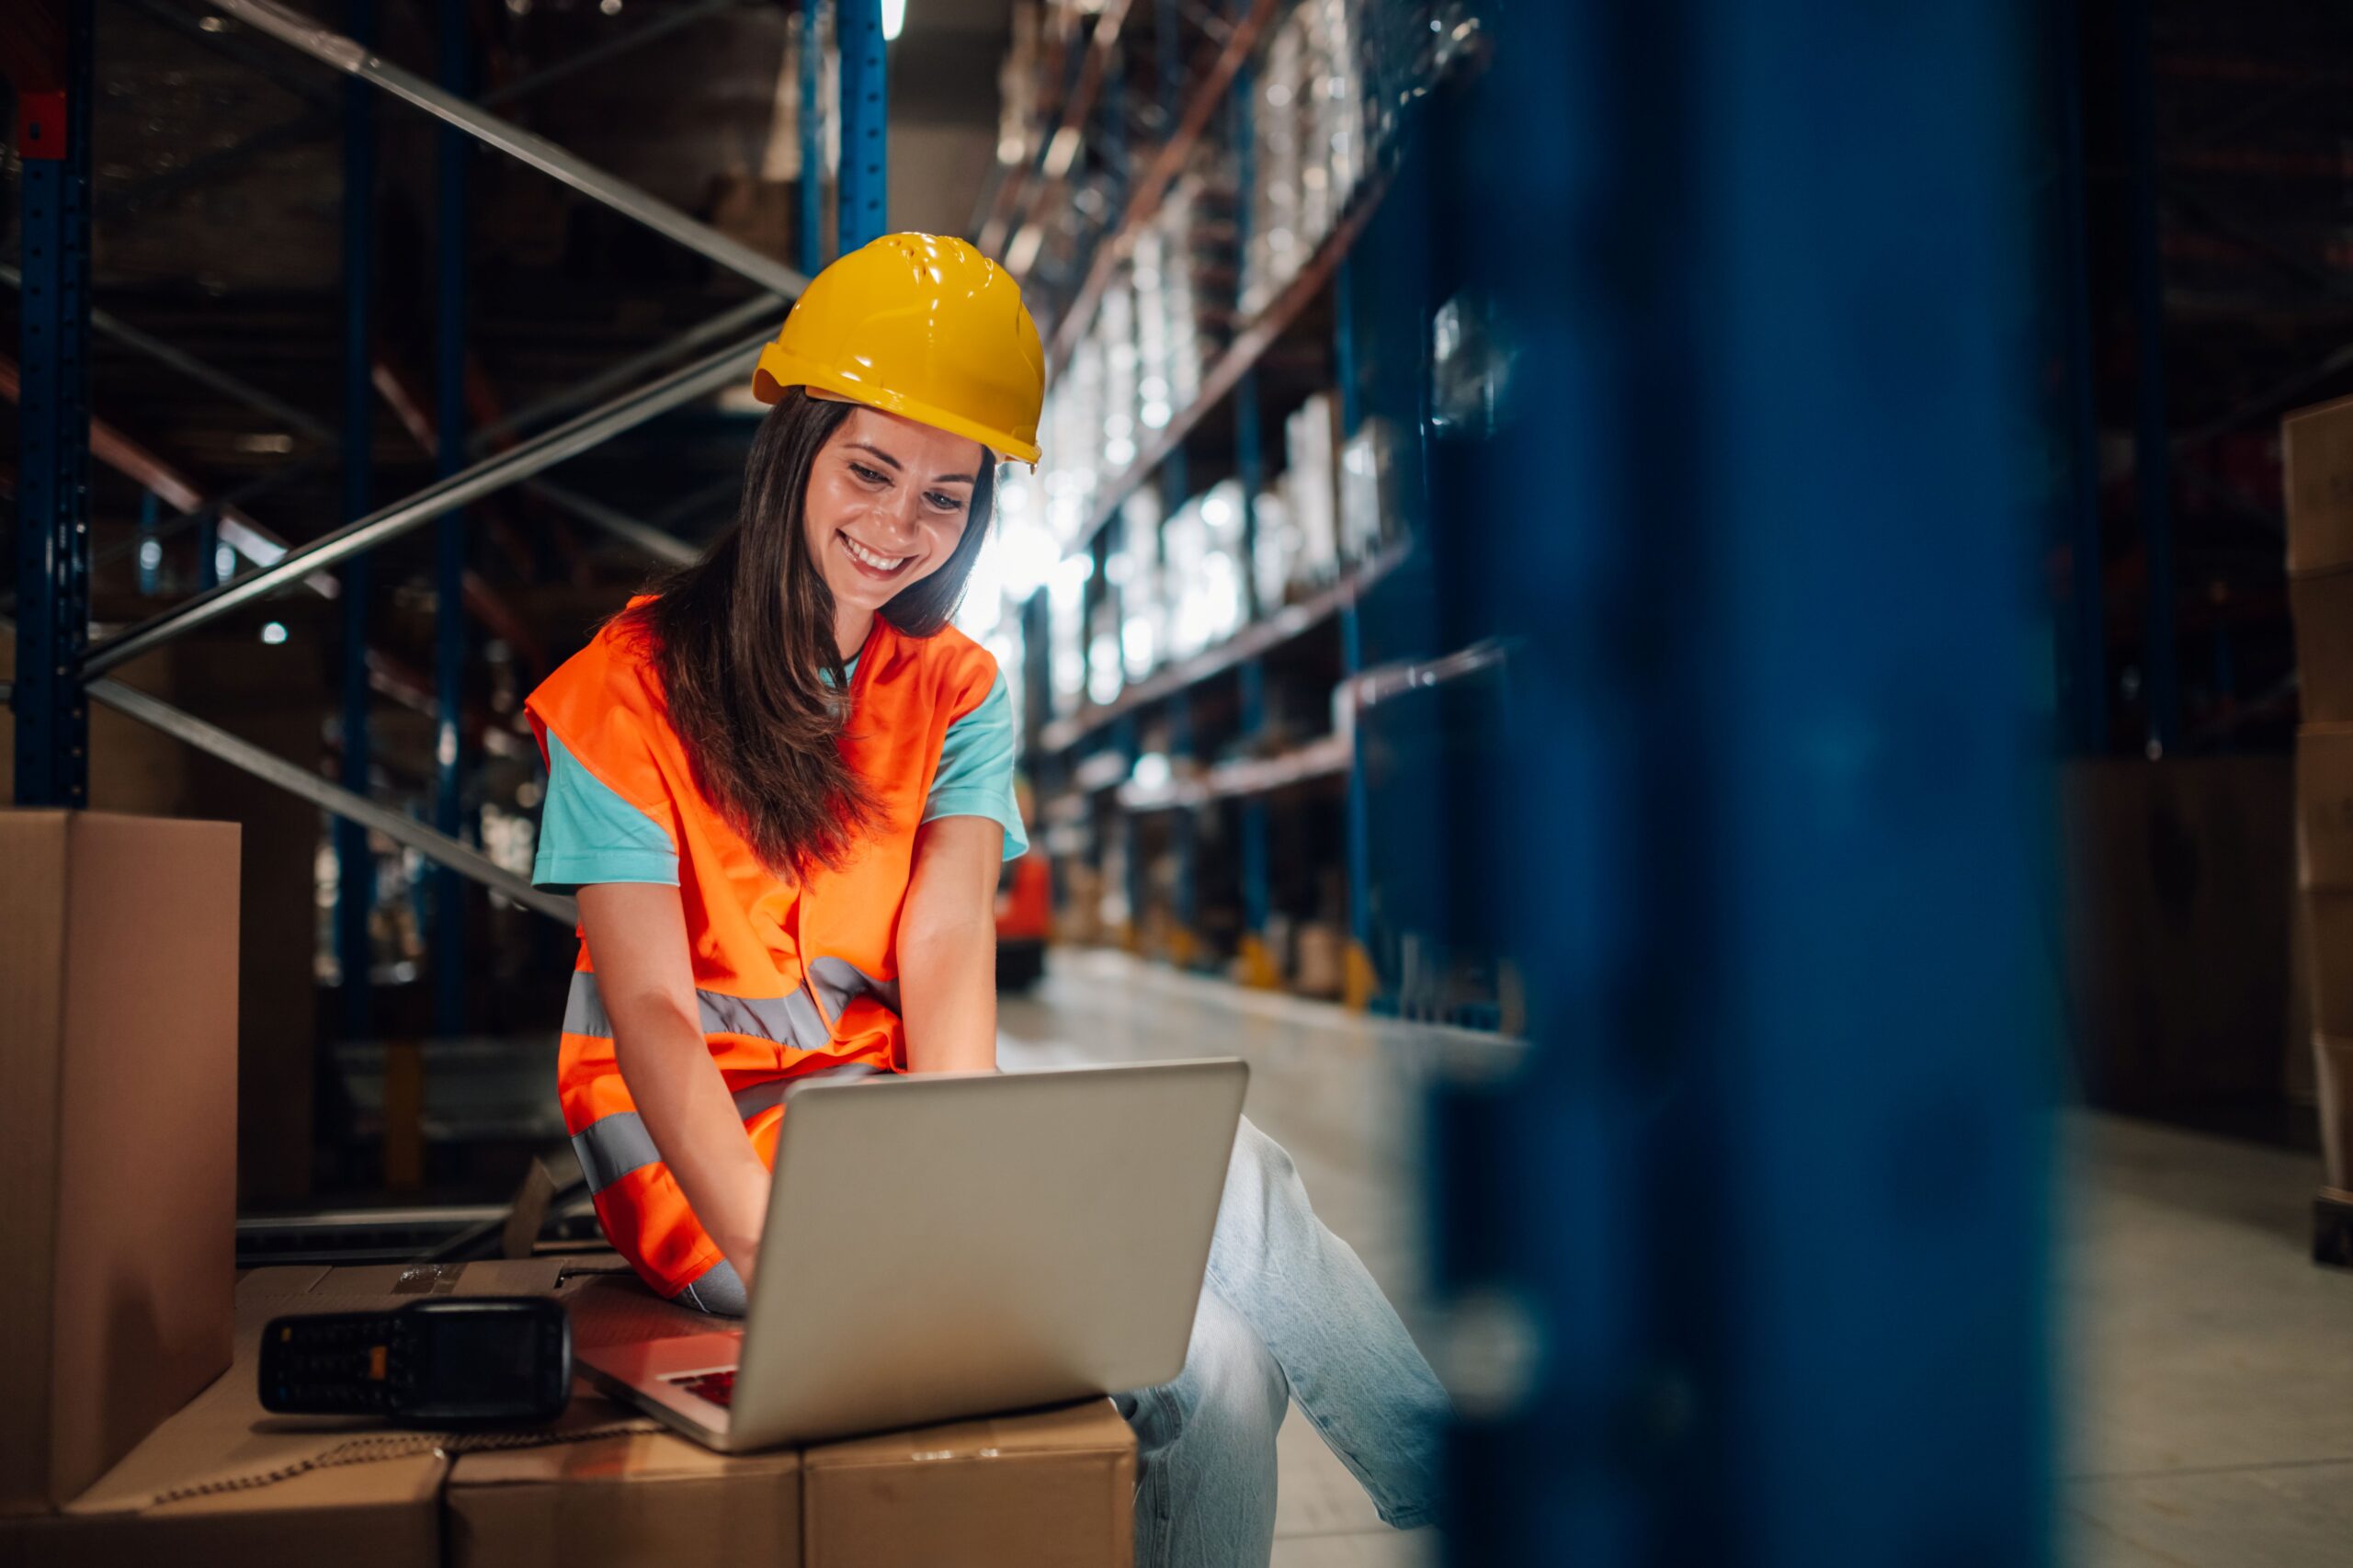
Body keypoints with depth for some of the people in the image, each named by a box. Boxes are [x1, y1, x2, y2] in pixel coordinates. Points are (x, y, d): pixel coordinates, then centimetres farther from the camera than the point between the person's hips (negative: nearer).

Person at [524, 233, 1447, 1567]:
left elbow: (948, 954, -6)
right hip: (709, 1142, -4)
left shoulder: (957, 689, 7)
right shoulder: (633, 688, -6)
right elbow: (649, 1007, -13)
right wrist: (777, 1257, -28)